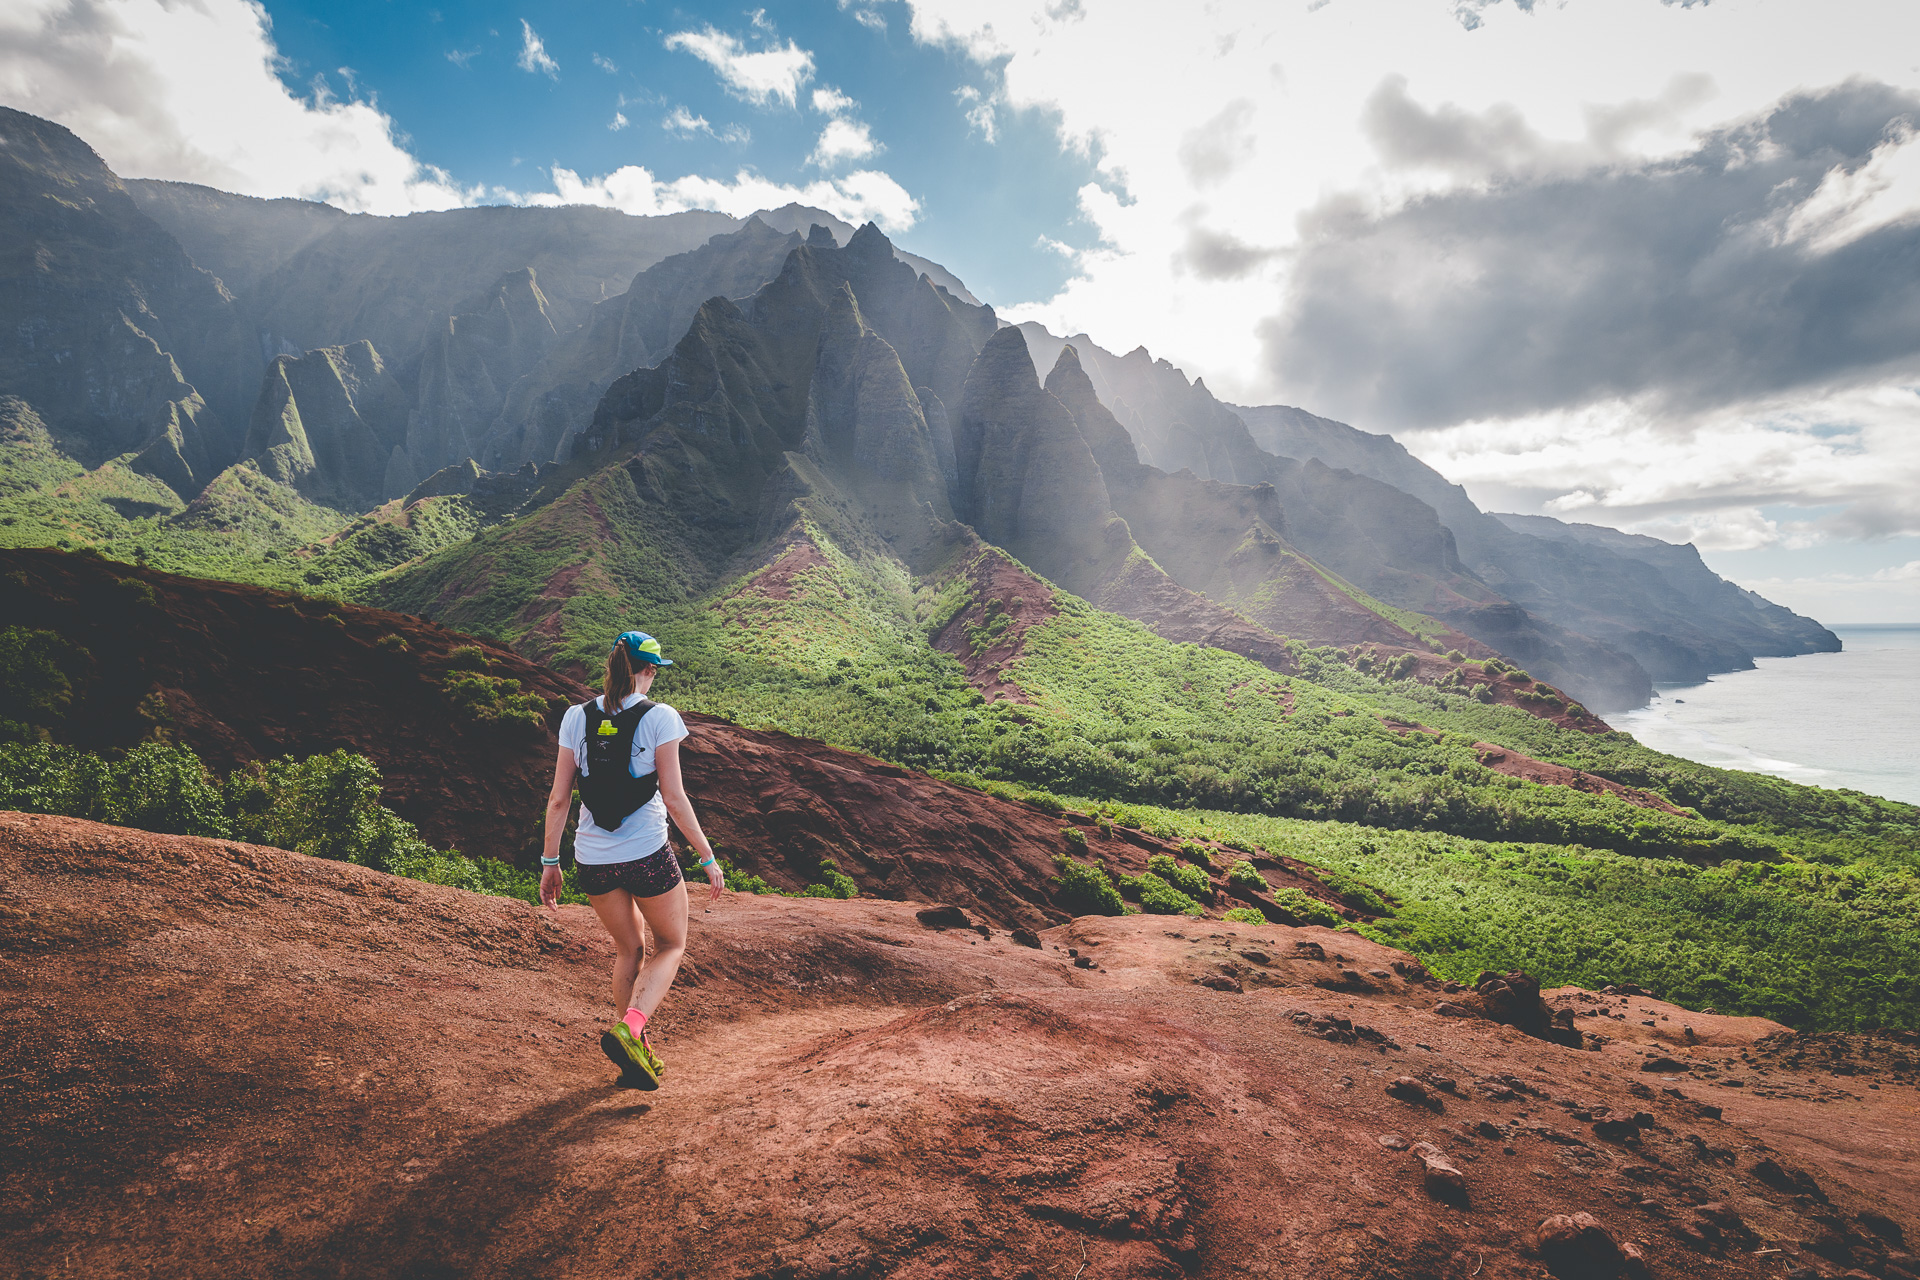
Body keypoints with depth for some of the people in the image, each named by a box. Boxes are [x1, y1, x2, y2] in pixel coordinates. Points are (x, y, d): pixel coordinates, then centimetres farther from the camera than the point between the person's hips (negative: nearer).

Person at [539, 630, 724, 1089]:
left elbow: (558, 799, 2)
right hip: (647, 854, -4)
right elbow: (674, 798, -12)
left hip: (592, 860, 4)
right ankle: (630, 1027, -4)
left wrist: (549, 863, 12)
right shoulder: (660, 718, -10)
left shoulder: (577, 717, 1)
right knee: (671, 946, 18)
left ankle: (635, 1053, 30)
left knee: (629, 950, 25)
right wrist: (708, 858, -4)